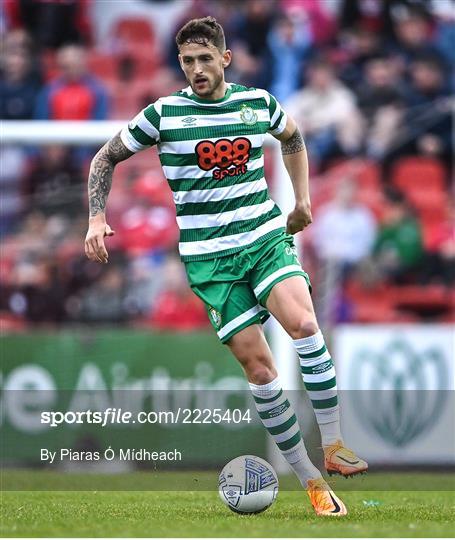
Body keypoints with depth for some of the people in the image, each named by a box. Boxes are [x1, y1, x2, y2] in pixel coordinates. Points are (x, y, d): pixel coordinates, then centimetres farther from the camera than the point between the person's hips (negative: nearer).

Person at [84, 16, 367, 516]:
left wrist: (302, 200, 21)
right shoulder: (164, 114, -2)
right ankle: (310, 481, 3)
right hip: (210, 257, -1)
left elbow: (291, 137, 28)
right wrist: (97, 220, -4)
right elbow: (105, 158, 9)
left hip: (267, 237, 1)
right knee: (259, 368, -8)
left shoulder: (257, 102, 5)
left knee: (303, 324, -27)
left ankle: (333, 446, -16)